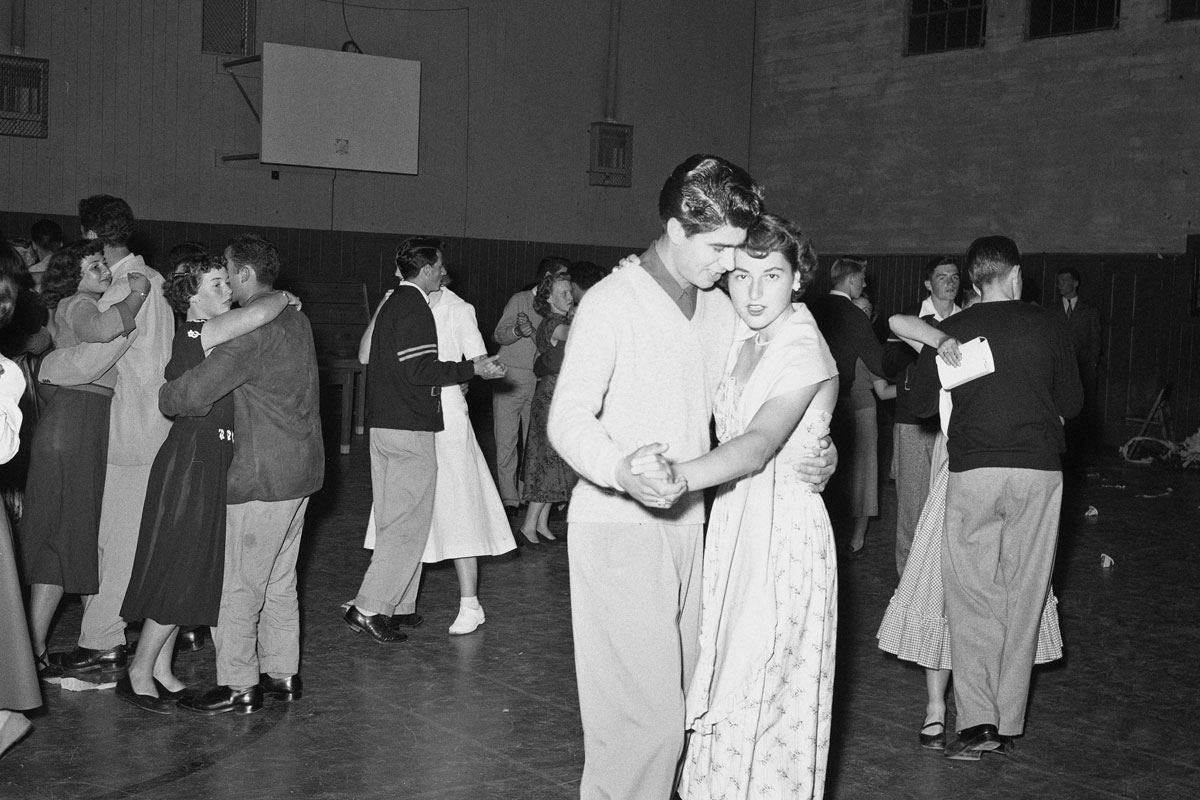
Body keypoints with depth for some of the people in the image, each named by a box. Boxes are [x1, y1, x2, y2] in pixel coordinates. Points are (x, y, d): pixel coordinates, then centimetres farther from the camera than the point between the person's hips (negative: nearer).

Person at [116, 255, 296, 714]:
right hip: (191, 462, -9)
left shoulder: (216, 338, 11)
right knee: (179, 575, -3)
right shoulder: (193, 334, -18)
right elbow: (258, 314, -31)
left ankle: (161, 670, 23)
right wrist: (283, 296, -13)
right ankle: (139, 675, 7)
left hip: (215, 463, 9)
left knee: (191, 574, 14)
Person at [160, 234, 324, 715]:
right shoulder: (294, 318, 12)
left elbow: (194, 392, -22)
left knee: (239, 585, 0)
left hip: (262, 476, -9)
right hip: (300, 469, 9)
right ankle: (282, 674, 24)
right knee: (280, 581, 17)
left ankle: (238, 686, 7)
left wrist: (163, 397, -2)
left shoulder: (253, 330, -19)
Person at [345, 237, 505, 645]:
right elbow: (419, 370, -21)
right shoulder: (415, 309, -13)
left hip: (382, 424, 10)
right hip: (410, 428, -10)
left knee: (393, 519, 13)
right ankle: (368, 608, -7)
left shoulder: (390, 304, 16)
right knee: (410, 523, -6)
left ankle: (399, 606, 19)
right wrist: (472, 369, -16)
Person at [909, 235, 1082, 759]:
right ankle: (1009, 723, 15)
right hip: (1039, 470, 1)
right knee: (1023, 596, 9)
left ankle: (976, 720, -7)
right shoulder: (1046, 327, 2)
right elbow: (1072, 402, 10)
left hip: (973, 470, -1)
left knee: (971, 597, 4)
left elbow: (921, 399, 8)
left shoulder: (951, 331, 0)